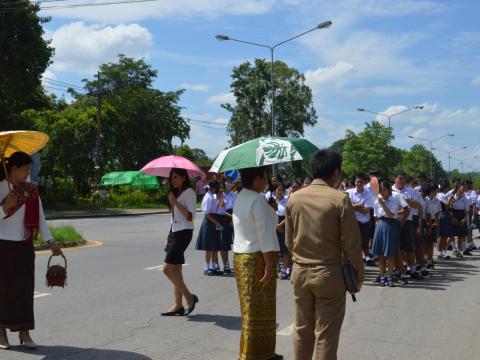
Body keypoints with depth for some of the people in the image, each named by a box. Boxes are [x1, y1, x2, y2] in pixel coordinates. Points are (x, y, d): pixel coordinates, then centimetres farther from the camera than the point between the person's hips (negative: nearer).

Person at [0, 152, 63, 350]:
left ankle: (24, 332, 10)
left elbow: (40, 217, 0)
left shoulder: (31, 191, 5)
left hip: (25, 246, 3)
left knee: (25, 288, 3)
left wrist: (49, 241, -11)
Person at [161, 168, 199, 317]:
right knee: (175, 270, 6)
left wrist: (175, 202, -21)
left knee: (168, 268, -13)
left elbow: (190, 216, -17)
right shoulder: (176, 193, 18)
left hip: (184, 232, -9)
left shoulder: (189, 192, -8)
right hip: (174, 232, 9)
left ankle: (189, 297, -4)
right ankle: (178, 305, 9)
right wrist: (169, 235, 18)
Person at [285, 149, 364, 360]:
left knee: (302, 329, 17)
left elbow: (289, 241, 7)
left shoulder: (294, 198, 1)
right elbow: (352, 243, -11)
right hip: (329, 273, -4)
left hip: (300, 272, 5)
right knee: (326, 334, 4)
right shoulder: (340, 199, -13)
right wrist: (358, 273, 1)